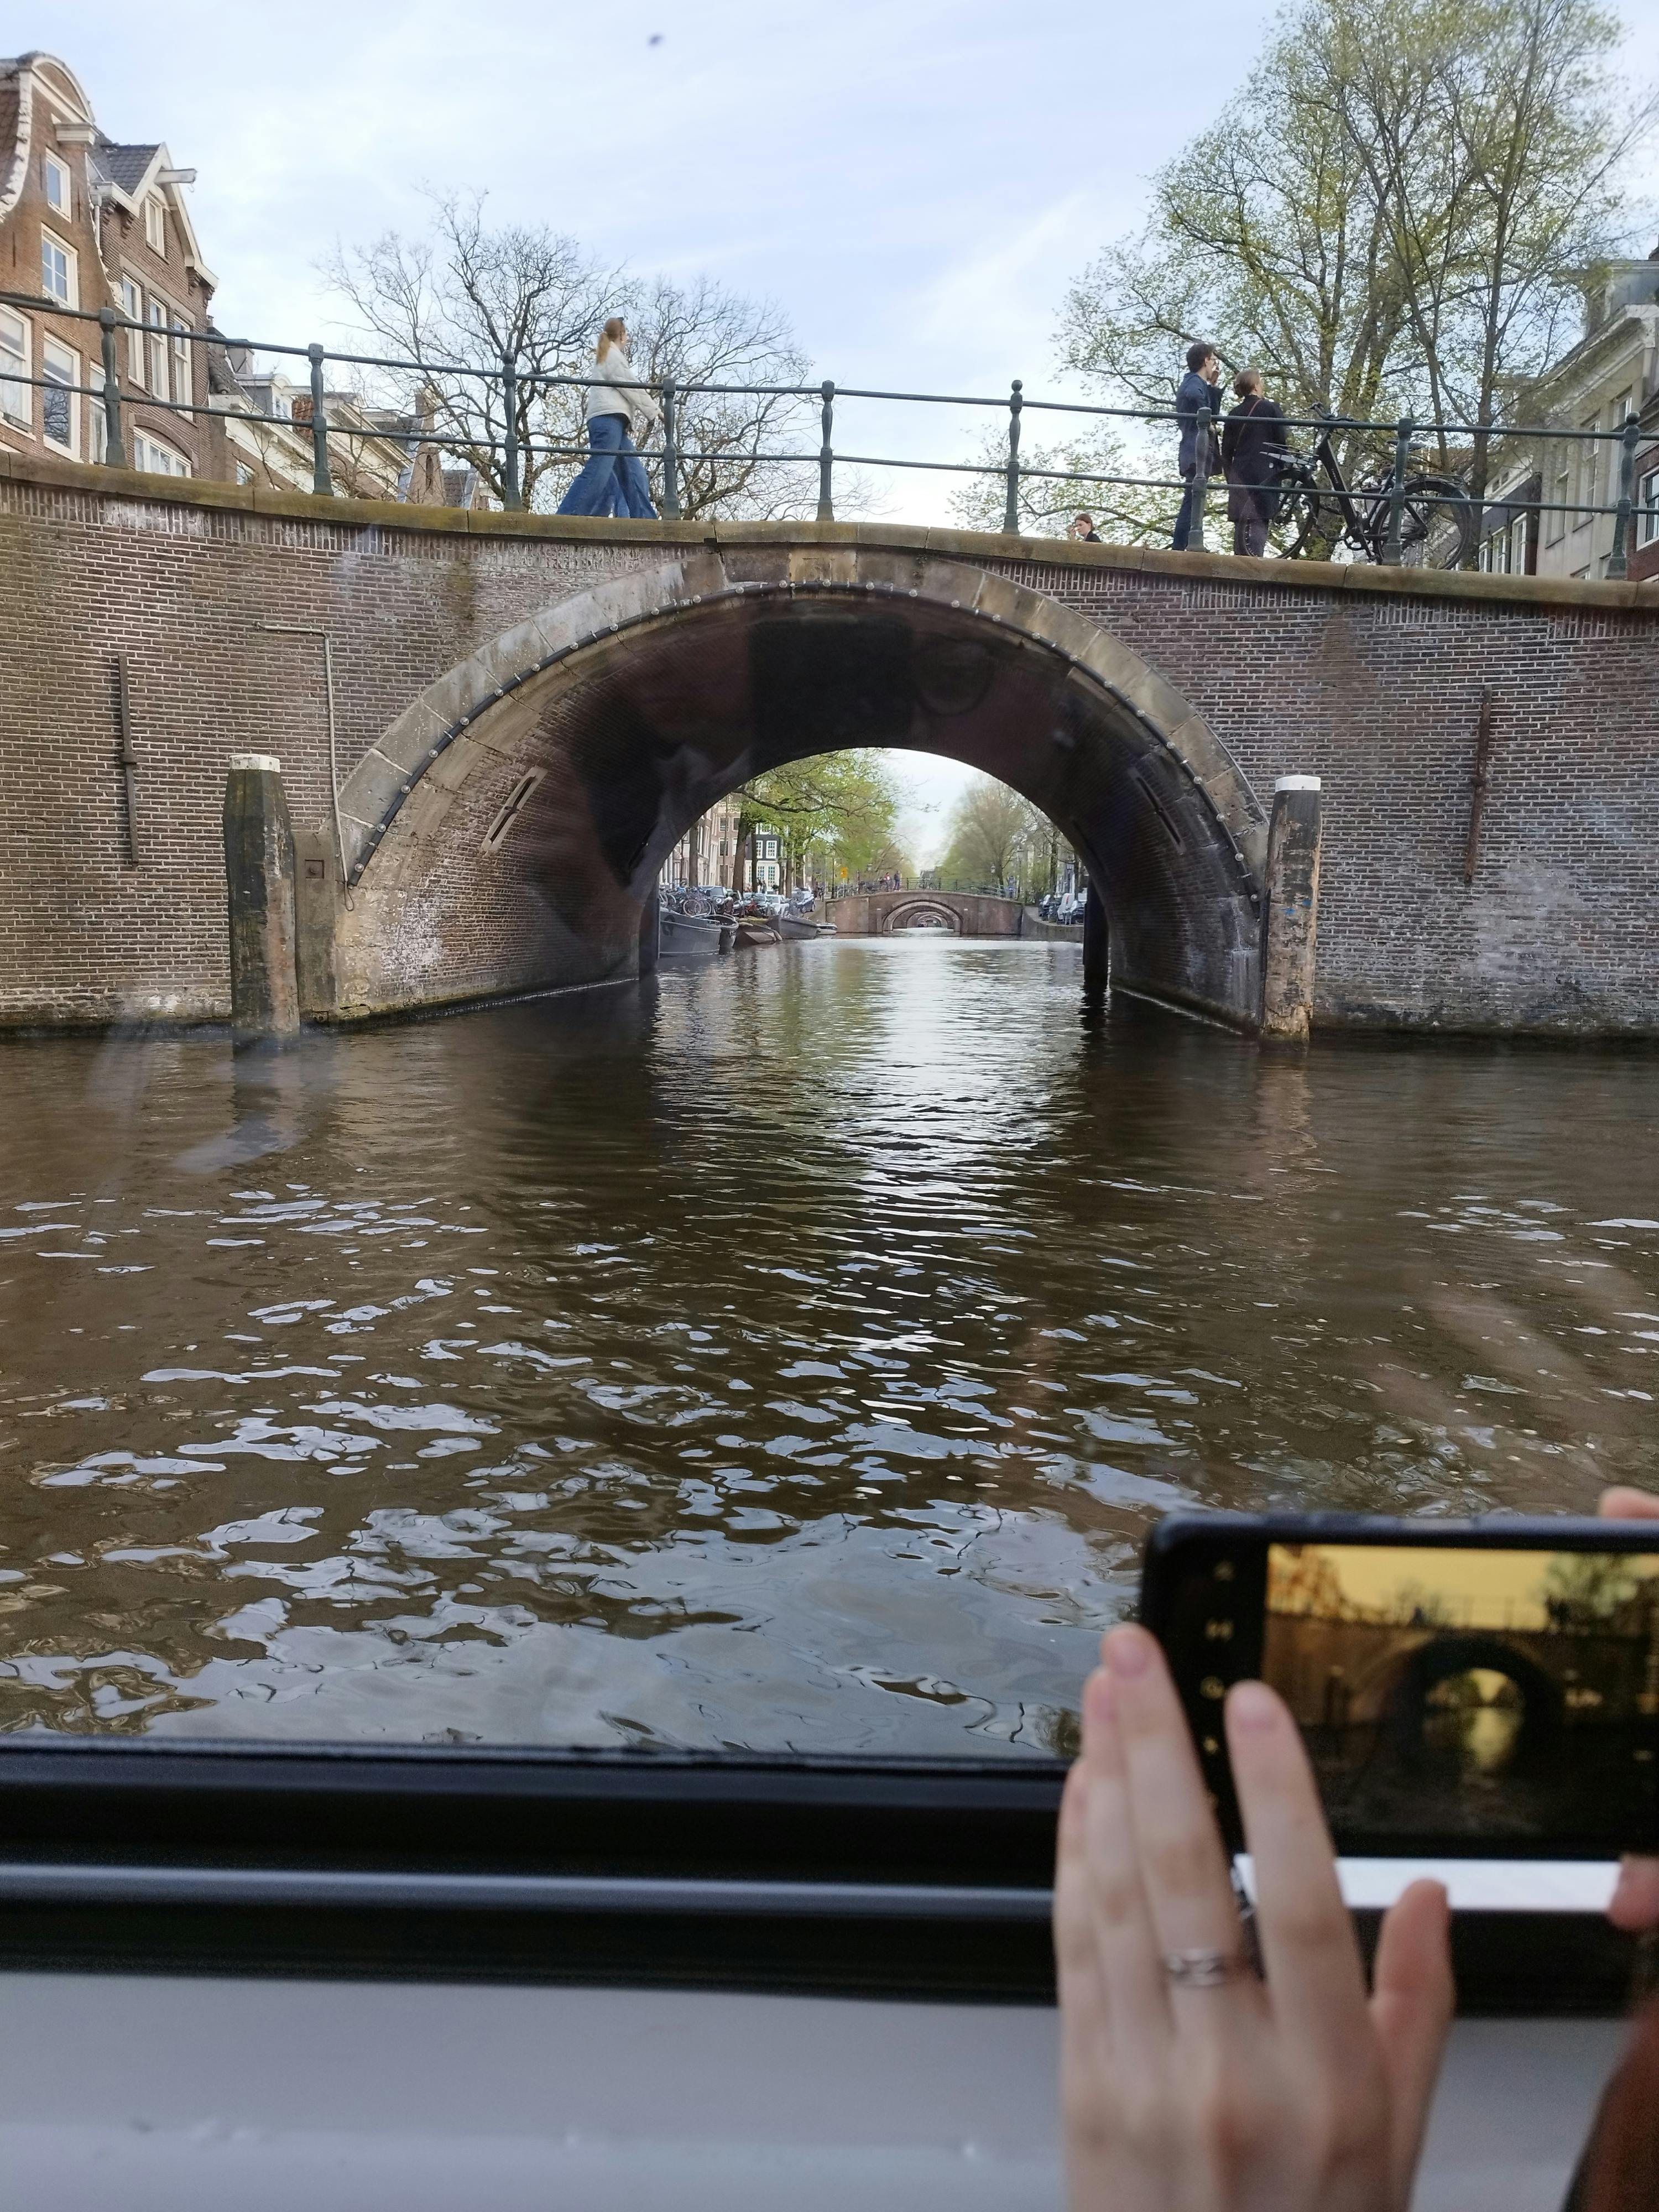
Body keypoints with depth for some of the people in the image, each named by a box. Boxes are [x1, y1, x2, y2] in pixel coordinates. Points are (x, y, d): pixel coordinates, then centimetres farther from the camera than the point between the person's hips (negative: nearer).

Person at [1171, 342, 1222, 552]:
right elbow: (1195, 396, -32)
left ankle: (1179, 550, 14)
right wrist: (1207, 424, -20)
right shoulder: (1195, 382, -6)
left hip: (1194, 452, 10)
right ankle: (1179, 548, -19)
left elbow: (1212, 412, 30)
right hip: (1198, 452, -10)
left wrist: (1214, 385, 22)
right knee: (1193, 503, -15)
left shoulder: (1190, 382, 25)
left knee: (1191, 503, 12)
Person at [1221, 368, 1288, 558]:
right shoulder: (1271, 408, -2)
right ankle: (1254, 561, -24)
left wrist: (1231, 478, 20)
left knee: (1241, 523, 8)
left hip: (1239, 475, 5)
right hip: (1264, 476, -5)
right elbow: (1281, 443, -3)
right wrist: (1282, 470, 7)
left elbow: (1226, 451, 12)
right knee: (1259, 521, -12)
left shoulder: (1235, 414, 11)